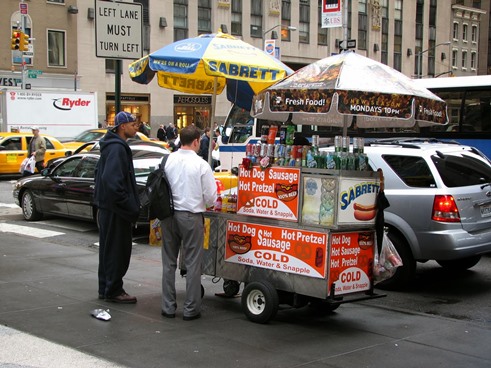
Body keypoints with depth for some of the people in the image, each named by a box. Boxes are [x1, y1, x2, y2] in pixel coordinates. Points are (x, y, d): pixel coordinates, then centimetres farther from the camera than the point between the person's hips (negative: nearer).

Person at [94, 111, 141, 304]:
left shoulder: (112, 146, 15)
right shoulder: (117, 148, -18)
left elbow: (101, 172, 23)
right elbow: (113, 181, -28)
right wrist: (129, 205, -22)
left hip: (107, 207, 11)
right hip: (115, 209, -11)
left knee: (108, 248, 16)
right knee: (117, 250, -2)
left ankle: (106, 288, 26)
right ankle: (113, 291, 5)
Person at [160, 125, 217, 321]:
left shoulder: (168, 161, -3)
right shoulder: (201, 165, -11)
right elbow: (211, 197, -8)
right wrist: (206, 203, 14)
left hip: (169, 215, 4)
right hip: (191, 216, -3)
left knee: (169, 262, 14)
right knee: (192, 263, 6)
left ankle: (168, 306, 19)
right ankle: (190, 309, 10)